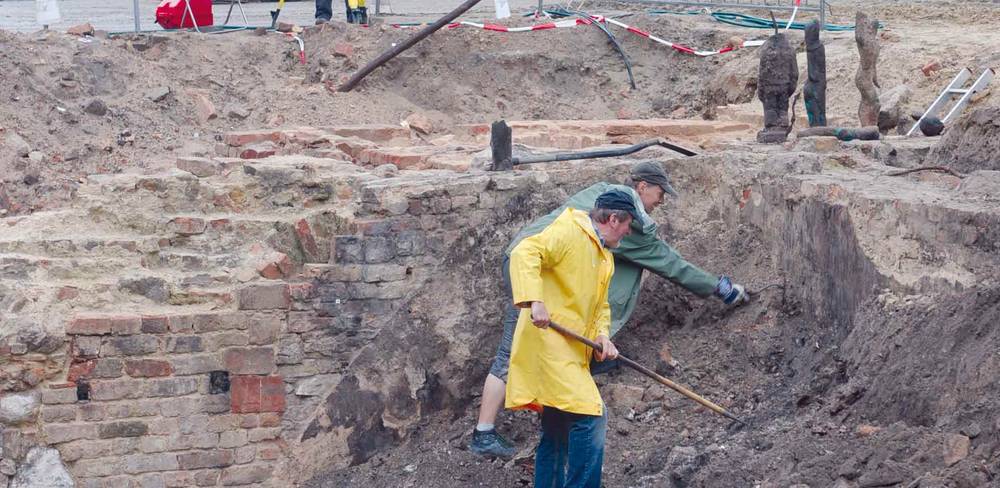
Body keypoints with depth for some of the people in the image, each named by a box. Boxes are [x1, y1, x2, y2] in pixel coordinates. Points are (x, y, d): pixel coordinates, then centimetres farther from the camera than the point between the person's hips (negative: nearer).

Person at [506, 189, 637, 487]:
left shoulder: (605, 258, 22)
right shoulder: (569, 233, -9)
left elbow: (600, 305, 25)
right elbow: (525, 253, -22)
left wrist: (602, 335, 4)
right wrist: (534, 301, -33)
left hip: (572, 351, 10)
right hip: (548, 340, -10)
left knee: (558, 433, 13)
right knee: (591, 415, -17)